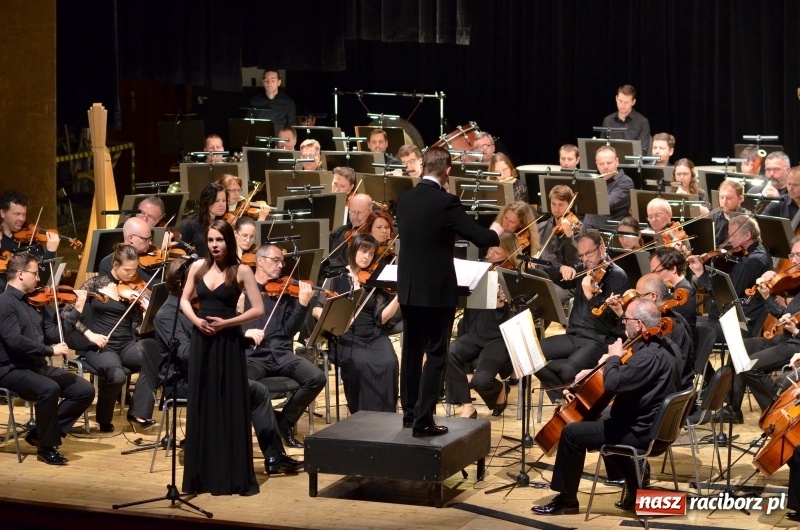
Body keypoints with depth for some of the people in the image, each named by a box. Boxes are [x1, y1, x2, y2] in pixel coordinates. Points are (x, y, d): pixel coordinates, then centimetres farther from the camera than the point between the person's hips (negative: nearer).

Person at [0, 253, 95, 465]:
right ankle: (47, 446, -17)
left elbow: (53, 333, 13)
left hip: (38, 367, 9)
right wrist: (50, 350, -24)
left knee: (85, 390, -3)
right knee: (49, 389, -36)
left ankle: (41, 432, 6)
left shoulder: (32, 302, 15)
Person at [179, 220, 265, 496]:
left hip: (229, 343, -4)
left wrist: (226, 322, -17)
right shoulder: (198, 267, 5)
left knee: (231, 408, -2)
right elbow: (184, 300, 13)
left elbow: (258, 309, -9)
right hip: (201, 341, 4)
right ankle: (202, 474, 11)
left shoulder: (241, 271, -5)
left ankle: (235, 477, 2)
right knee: (201, 406, 5)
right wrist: (196, 320, -6)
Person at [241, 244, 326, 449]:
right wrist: (244, 331, -17)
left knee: (317, 378, -20)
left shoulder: (285, 293, 13)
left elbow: (289, 330, 3)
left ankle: (285, 421, 4)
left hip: (281, 354, 3)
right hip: (252, 355, -3)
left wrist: (303, 304, -11)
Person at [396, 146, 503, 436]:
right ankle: (423, 420, -4)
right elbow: (482, 238, -15)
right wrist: (496, 231, 8)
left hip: (408, 287, 6)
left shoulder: (404, 200, 2)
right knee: (436, 355, -1)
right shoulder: (446, 202, -17)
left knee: (411, 352, 17)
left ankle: (409, 413, 25)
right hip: (437, 290, -6)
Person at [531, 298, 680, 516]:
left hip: (641, 431, -10)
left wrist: (613, 357, -14)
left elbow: (612, 384, -31)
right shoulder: (664, 345, 6)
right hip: (655, 424, 10)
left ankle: (566, 499, 8)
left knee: (572, 433, -5)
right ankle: (636, 491, 30)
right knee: (604, 421, 33)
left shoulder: (649, 355, -27)